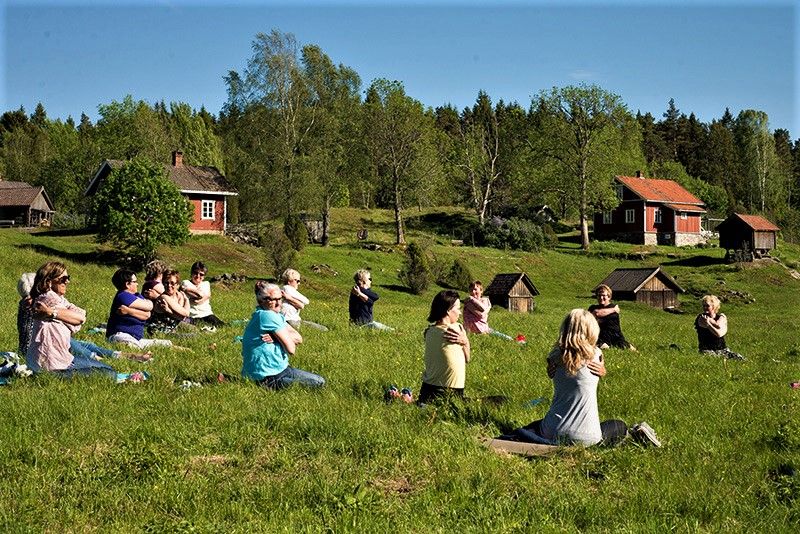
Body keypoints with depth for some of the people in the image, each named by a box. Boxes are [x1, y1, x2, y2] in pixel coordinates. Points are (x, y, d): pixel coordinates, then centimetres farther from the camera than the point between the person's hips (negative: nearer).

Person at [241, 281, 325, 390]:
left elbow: (299, 339, 1)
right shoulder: (268, 316, -17)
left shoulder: (277, 315, 12)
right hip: (270, 375, -10)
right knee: (320, 382, -2)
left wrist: (275, 338, -14)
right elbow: (291, 349, -17)